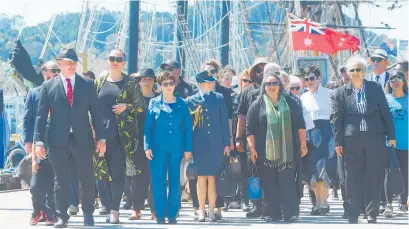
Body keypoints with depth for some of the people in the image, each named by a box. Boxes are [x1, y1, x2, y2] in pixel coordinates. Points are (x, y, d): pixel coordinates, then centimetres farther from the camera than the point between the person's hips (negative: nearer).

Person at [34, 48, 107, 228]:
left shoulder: (87, 84, 7)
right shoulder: (48, 86, 4)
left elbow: (96, 112, 6)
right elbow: (41, 115, 2)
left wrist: (101, 138, 0)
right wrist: (39, 141, -5)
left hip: (82, 139, 1)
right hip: (58, 141, -1)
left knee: (87, 179, 3)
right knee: (60, 181, 4)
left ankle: (88, 213, 19)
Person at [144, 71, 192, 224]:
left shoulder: (182, 104, 7)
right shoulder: (154, 103, 6)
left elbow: (188, 127, 6)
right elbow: (148, 126, 3)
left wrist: (188, 148, 0)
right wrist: (147, 146, -6)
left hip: (177, 148, 1)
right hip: (158, 147, -1)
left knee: (175, 181, 0)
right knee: (158, 181, -2)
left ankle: (172, 214, 7)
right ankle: (160, 215, 3)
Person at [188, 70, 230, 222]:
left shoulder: (219, 99, 7)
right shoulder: (191, 100, 4)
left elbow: (224, 122, 7)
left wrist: (226, 143, 3)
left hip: (216, 145, 1)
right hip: (199, 145, -1)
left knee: (212, 178, 1)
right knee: (201, 178, 1)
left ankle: (212, 210, 6)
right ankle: (201, 210, 7)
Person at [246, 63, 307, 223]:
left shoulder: (290, 103, 10)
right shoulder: (257, 105, 6)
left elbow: (300, 124, 12)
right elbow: (250, 129, 4)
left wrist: (303, 143, 5)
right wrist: (252, 149, -3)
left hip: (287, 152, 0)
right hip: (265, 153, 0)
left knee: (288, 183, -4)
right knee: (269, 185, 1)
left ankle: (291, 214, -1)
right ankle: (271, 214, 7)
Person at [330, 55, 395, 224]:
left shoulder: (375, 88, 5)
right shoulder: (340, 93, 3)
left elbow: (385, 113, 7)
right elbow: (336, 119, 2)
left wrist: (391, 135, 4)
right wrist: (338, 142, -2)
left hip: (375, 139, 1)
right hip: (351, 141, -1)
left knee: (375, 178, 3)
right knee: (353, 180, 2)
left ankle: (372, 216, 10)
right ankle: (353, 218, 7)